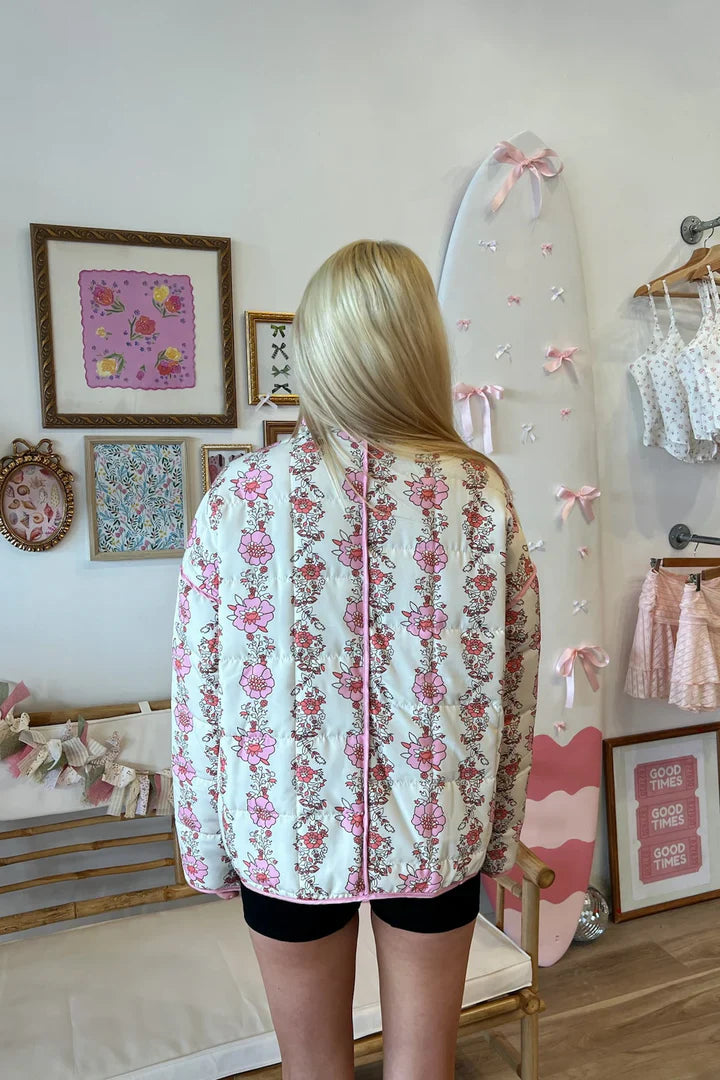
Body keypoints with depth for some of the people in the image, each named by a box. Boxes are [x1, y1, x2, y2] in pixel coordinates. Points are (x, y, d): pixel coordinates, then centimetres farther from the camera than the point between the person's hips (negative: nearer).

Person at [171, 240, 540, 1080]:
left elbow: (199, 693, -9)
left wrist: (206, 848, 5)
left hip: (289, 830, 0)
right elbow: (513, 682, -5)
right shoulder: (480, 493, -11)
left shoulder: (238, 497, -15)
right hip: (439, 830, 1)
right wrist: (499, 831, 10)